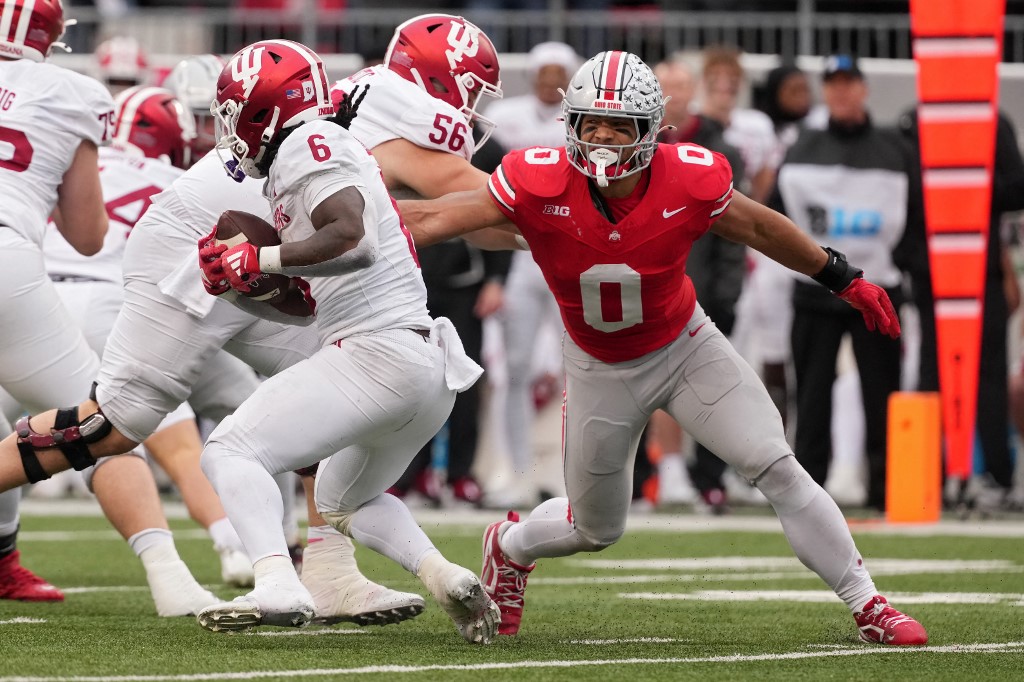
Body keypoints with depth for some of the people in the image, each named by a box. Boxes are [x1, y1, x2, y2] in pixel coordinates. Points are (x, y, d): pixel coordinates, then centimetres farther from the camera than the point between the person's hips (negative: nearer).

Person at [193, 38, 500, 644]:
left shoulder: (307, 143, -6)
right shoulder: (338, 149, 23)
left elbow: (353, 239, -23)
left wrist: (255, 263, -16)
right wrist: (255, 279, 18)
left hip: (377, 350, -10)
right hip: (430, 365, 10)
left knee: (230, 453, -9)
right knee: (344, 501, 29)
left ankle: (279, 586, -31)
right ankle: (446, 578, 6)